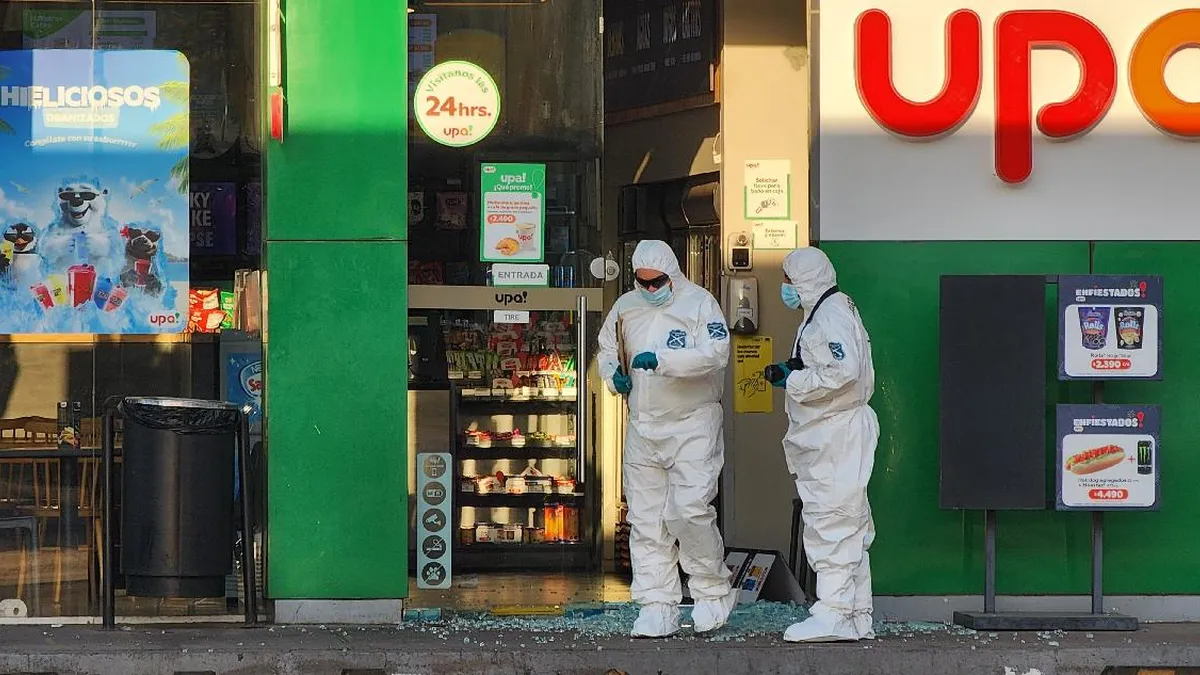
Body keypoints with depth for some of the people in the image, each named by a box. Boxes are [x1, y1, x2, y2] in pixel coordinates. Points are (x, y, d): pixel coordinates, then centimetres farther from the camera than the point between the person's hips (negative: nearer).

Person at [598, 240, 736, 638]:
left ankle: (713, 592, 7)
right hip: (642, 426, 6)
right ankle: (657, 607, 9)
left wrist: (662, 360, -30)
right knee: (646, 520, 4)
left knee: (689, 511, -14)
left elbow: (716, 352, -21)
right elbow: (607, 349, 25)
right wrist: (613, 374, 3)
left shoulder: (699, 303, -6)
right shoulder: (626, 307, 11)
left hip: (693, 425, -6)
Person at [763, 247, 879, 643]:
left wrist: (793, 382, -16)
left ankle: (834, 615, -15)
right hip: (825, 438, 11)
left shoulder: (831, 317, -14)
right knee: (847, 527, 12)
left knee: (831, 523, -12)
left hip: (837, 433, -11)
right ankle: (857, 618, 15)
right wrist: (793, 370, 10)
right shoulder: (822, 314, 20)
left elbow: (842, 372, -26)